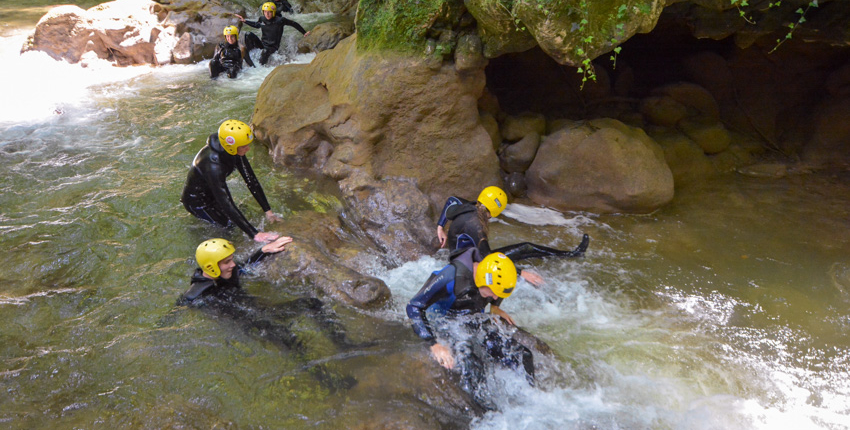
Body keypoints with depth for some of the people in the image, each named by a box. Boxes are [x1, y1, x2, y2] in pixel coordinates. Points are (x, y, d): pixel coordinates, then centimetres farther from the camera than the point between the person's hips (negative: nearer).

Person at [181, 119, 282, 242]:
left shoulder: (234, 152, -20)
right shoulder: (213, 166, -42)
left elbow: (251, 180, -12)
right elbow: (227, 204, -41)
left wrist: (268, 210, -13)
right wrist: (254, 234, -43)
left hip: (211, 191, 7)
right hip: (197, 201, -7)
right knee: (230, 224, -3)